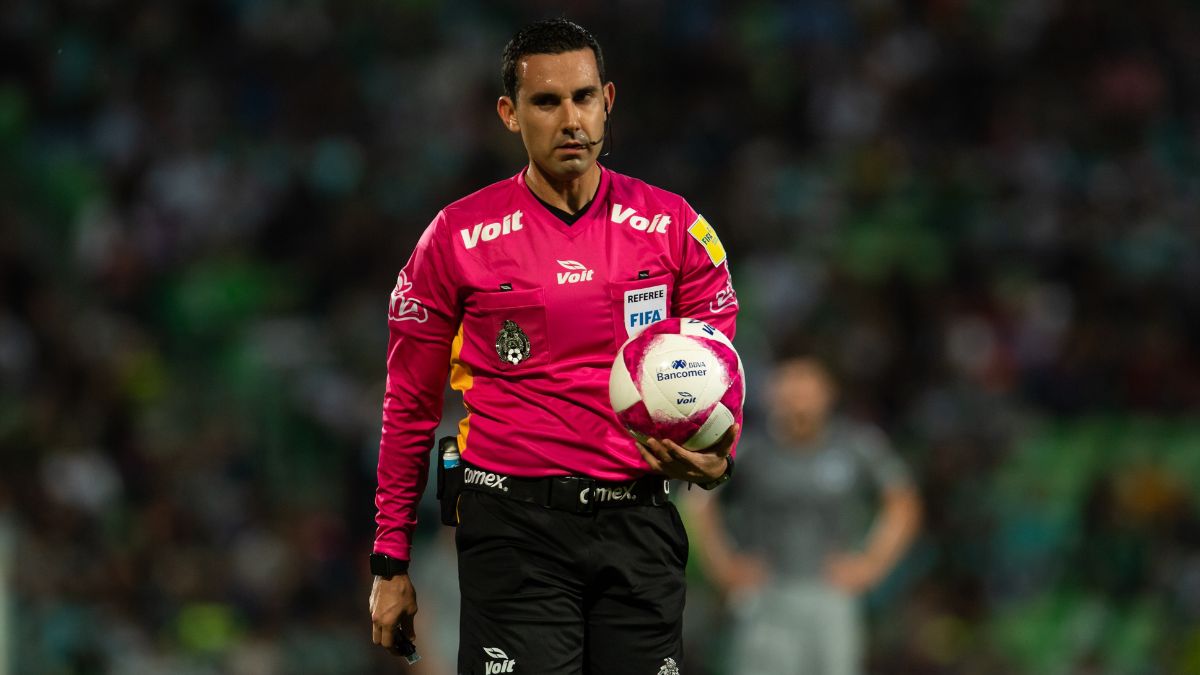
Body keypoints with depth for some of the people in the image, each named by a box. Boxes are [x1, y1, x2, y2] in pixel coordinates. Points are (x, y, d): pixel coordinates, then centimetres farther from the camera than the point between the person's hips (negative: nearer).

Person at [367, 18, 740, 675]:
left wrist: (714, 459, -15)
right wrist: (390, 564, 5)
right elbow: (410, 404, 6)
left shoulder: (675, 229, 4)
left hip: (638, 522, 2)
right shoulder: (459, 236, 0)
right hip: (514, 528, -2)